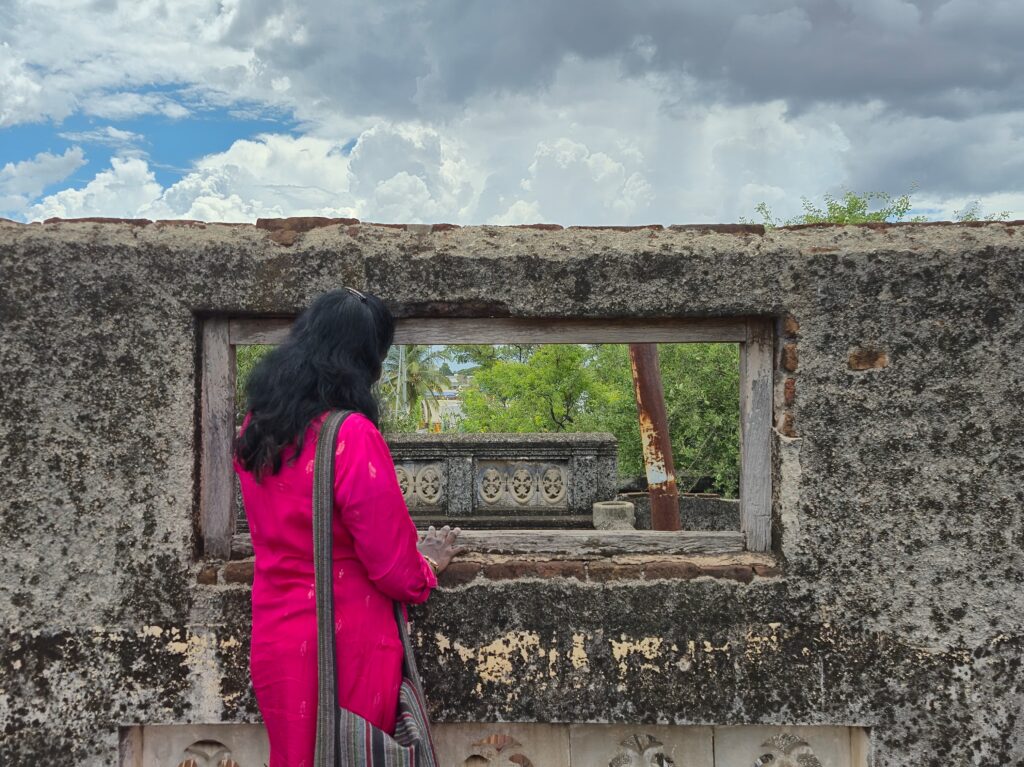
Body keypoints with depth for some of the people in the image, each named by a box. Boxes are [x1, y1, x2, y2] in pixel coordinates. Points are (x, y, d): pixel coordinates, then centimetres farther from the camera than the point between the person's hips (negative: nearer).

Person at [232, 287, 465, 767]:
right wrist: (429, 563, 2)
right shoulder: (352, 435, -23)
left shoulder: (255, 428, 0)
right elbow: (394, 570, -19)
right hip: (345, 649, -6)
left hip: (273, 642, 6)